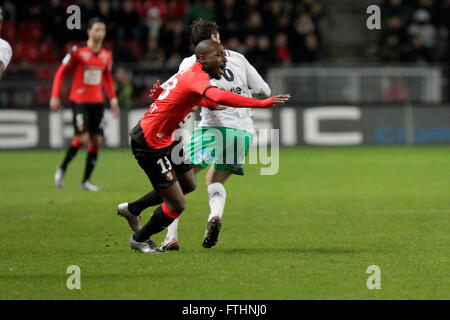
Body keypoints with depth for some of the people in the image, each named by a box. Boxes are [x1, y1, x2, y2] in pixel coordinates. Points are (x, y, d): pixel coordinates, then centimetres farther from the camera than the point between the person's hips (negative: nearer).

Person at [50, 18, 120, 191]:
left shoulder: (107, 55, 6)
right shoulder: (78, 51, -9)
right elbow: (61, 72, -4)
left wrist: (113, 99, 14)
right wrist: (55, 96, -9)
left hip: (97, 102, 5)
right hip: (79, 100, -5)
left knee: (96, 140, 1)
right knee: (82, 137, -16)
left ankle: (86, 180, 10)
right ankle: (62, 169, 7)